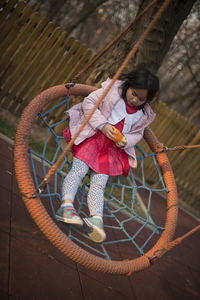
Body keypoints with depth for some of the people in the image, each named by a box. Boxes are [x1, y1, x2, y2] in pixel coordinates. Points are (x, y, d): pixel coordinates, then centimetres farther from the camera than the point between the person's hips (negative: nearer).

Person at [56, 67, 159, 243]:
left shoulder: (143, 114, 12)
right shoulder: (113, 89, 0)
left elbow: (137, 133, 22)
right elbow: (89, 102, -5)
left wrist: (126, 141, -3)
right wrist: (102, 124, -17)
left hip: (112, 148, 3)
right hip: (92, 136, -3)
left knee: (99, 182, -14)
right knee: (79, 169, -25)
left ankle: (97, 219, -34)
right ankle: (66, 206, -39)